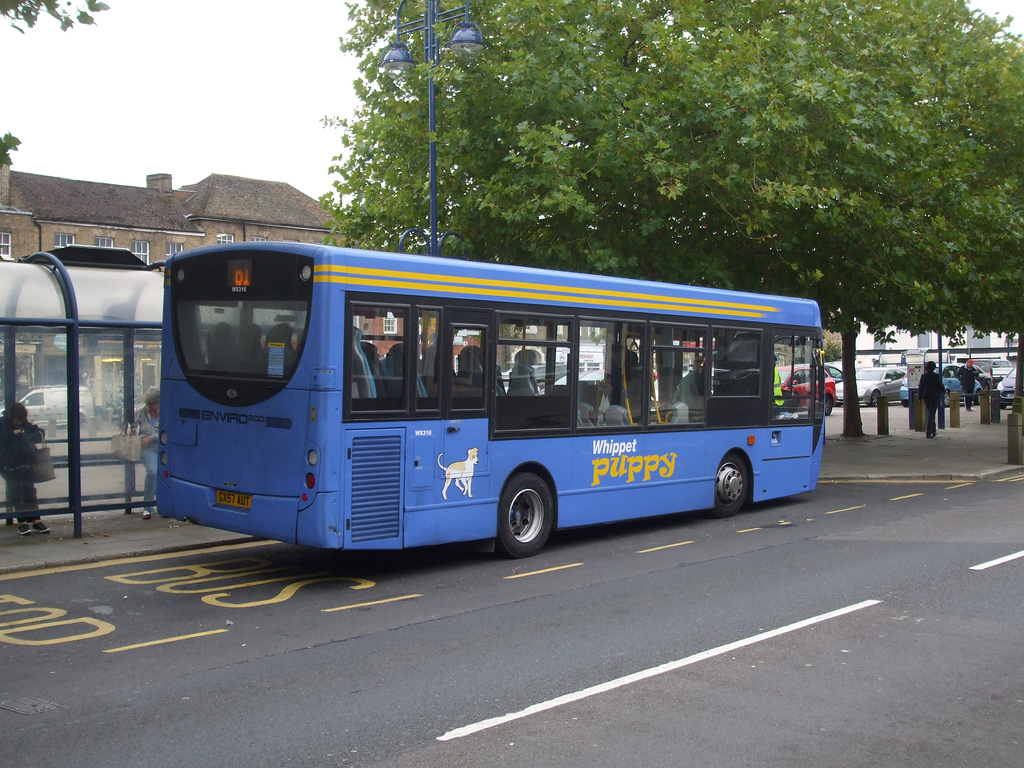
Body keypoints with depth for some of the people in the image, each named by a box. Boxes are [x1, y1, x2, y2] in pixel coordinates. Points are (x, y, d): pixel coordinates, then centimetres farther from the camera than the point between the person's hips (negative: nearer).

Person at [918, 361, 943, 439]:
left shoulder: (923, 376, 0)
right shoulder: (936, 376, -8)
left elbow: (920, 387, 3)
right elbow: (940, 387, -2)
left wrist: (920, 397, 11)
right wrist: (944, 391, 19)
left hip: (926, 397, 4)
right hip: (934, 397, -4)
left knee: (930, 414, 19)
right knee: (931, 414, -3)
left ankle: (933, 432, 22)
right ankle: (928, 433, -12)